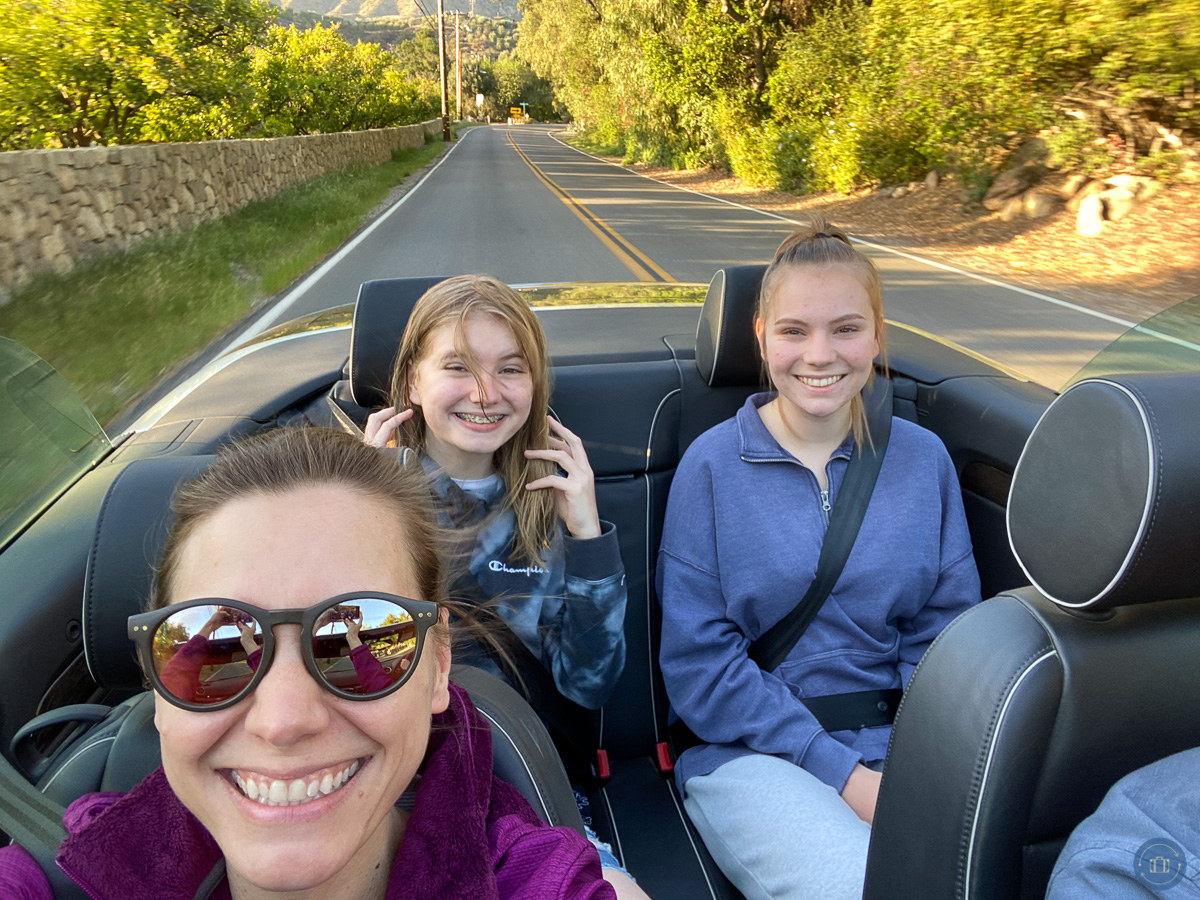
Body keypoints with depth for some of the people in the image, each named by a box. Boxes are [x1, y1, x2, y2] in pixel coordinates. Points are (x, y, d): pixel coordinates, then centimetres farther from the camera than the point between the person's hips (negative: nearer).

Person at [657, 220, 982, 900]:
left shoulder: (922, 458, 6)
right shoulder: (713, 464, -4)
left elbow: (945, 633, 5)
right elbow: (700, 664, -7)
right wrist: (844, 774, -13)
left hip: (900, 743, 4)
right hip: (755, 751, -3)